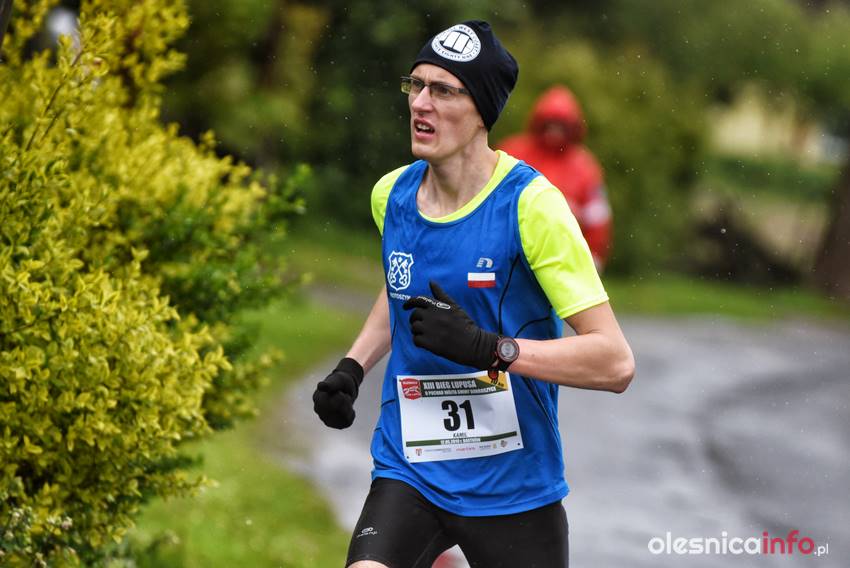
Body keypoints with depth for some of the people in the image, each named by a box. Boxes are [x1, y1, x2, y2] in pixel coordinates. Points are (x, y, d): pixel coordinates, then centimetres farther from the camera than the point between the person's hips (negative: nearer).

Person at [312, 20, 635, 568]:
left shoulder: (531, 204, -15)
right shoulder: (390, 195, 2)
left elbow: (615, 362, -19)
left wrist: (486, 347, -28)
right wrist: (352, 367, 10)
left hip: (515, 493, -3)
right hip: (408, 475, 3)